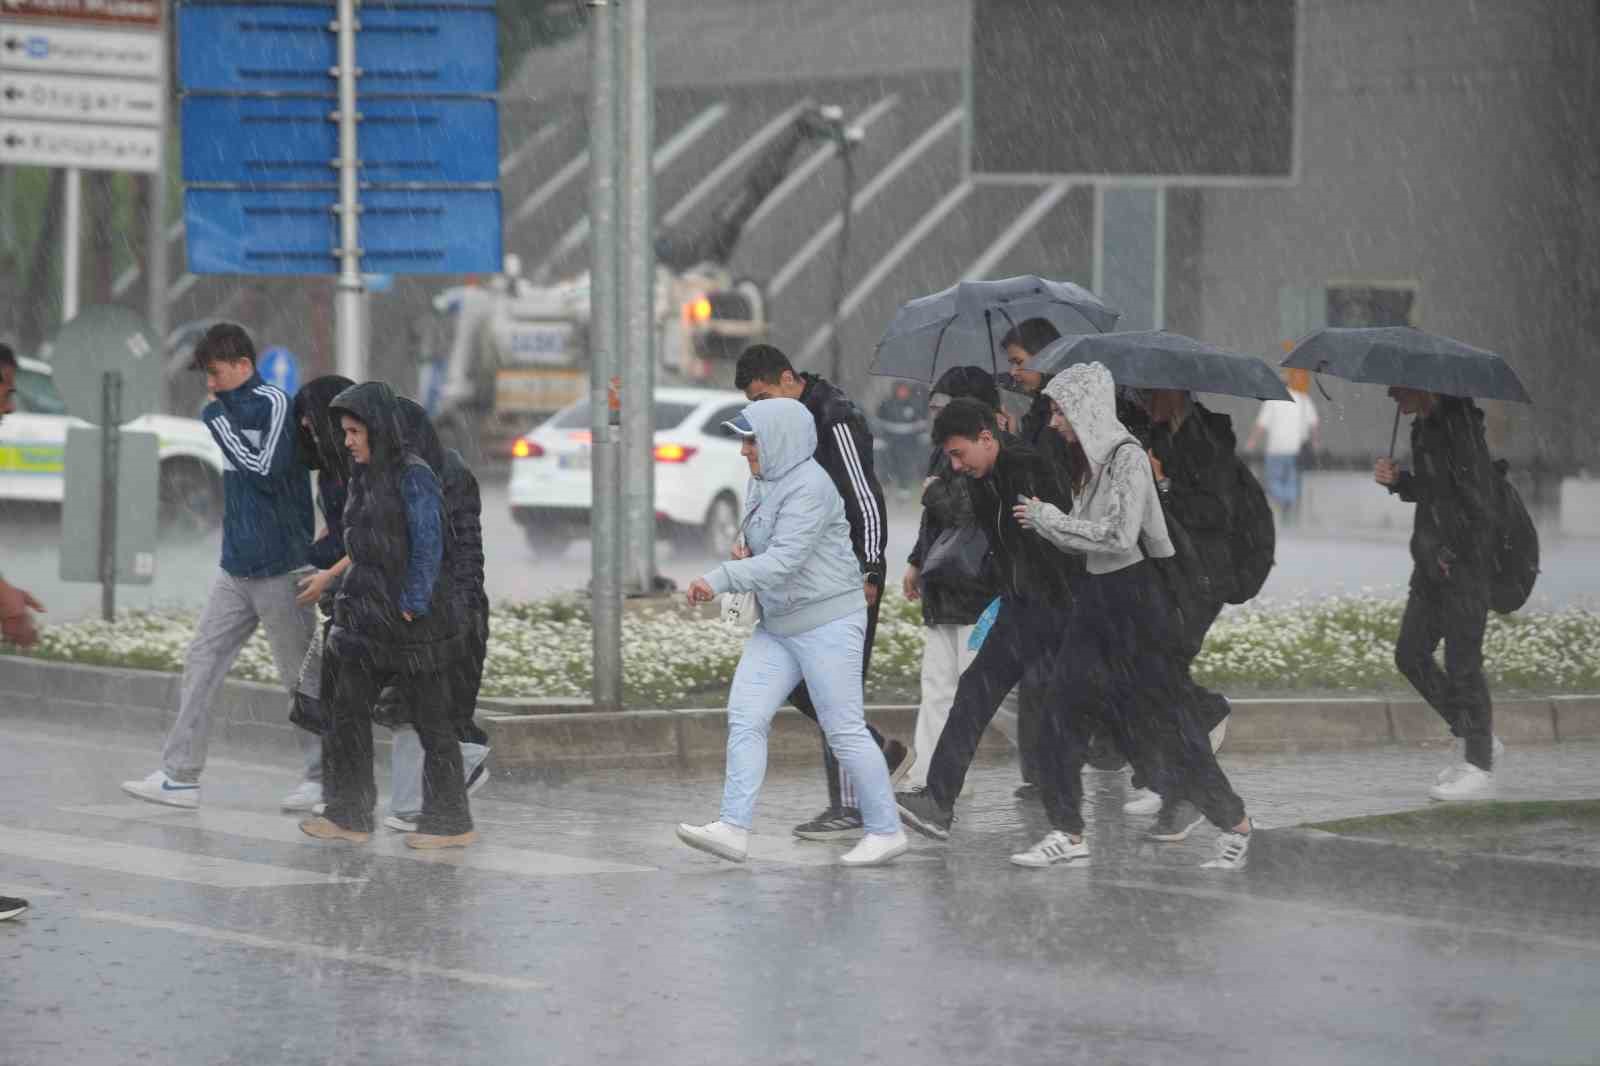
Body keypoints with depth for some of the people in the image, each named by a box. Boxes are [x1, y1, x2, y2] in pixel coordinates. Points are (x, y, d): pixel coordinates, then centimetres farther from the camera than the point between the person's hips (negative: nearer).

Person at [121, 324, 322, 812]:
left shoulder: (274, 403, -13)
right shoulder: (234, 409, 12)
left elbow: (266, 470, -22)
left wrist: (219, 416, -14)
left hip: (278, 569, -9)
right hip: (237, 566, 9)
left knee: (301, 675, 1)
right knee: (202, 661, 4)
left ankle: (325, 776, 11)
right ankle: (181, 775, 6)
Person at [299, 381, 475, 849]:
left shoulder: (414, 476, -14)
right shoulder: (366, 478, 11)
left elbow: (428, 547, -16)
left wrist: (411, 608, -18)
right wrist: (355, 604, 14)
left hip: (415, 613, -9)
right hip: (370, 614, 9)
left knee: (430, 717, 0)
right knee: (346, 709, 4)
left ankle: (452, 822, 9)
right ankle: (349, 815, 8)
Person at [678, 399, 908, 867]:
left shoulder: (808, 486, -19)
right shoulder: (764, 482, 11)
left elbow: (785, 560, -27)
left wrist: (720, 579, -32)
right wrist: (746, 553, 3)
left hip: (828, 622, -9)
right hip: (778, 626, 9)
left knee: (844, 730, -3)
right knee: (745, 716, -3)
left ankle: (886, 831, 9)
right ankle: (734, 828, -8)